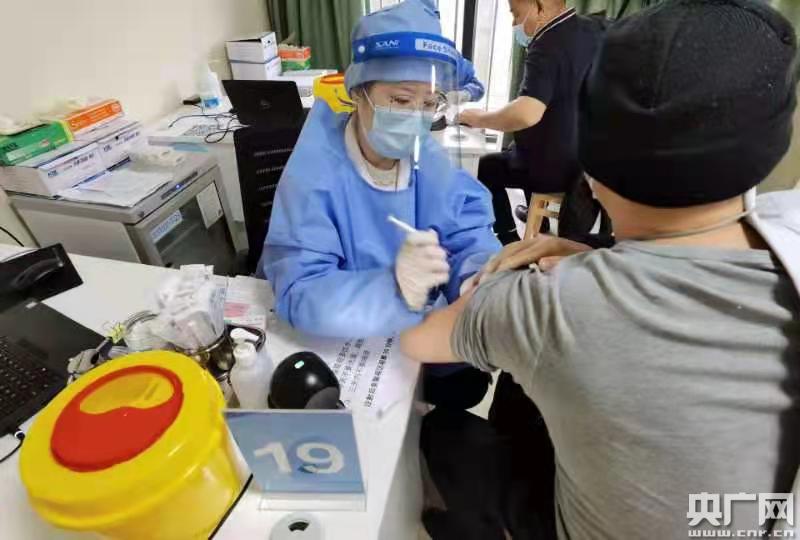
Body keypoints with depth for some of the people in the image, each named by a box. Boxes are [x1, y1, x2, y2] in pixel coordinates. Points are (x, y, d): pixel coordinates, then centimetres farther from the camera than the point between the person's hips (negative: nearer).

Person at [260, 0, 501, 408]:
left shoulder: (427, 156, -10)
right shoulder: (314, 168, -28)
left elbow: (468, 237, -11)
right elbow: (301, 295, -36)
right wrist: (396, 288, -54)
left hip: (407, 329, 5)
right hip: (324, 340, -4)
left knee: (468, 384, 4)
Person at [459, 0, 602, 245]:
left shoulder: (548, 46, -24)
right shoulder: (593, 30, 3)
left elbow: (527, 114, -40)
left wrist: (480, 118, -24)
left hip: (556, 168, -8)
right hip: (591, 158, 9)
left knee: (487, 166, 13)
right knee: (525, 148, 33)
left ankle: (509, 242, 20)